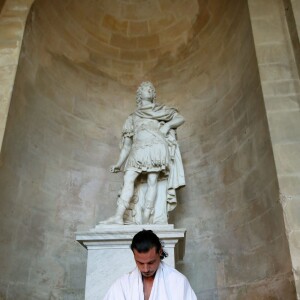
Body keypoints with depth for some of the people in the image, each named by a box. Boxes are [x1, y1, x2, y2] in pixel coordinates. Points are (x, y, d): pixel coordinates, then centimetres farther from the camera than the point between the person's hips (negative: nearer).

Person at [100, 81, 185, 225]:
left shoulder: (161, 110, 27)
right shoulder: (133, 117, 29)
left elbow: (180, 118, 18)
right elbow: (127, 144, 23)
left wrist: (168, 125, -1)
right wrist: (119, 164, 15)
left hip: (157, 147, -1)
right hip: (139, 151, 2)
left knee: (152, 181, -15)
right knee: (129, 178, -17)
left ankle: (146, 219, -19)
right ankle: (118, 216, -25)